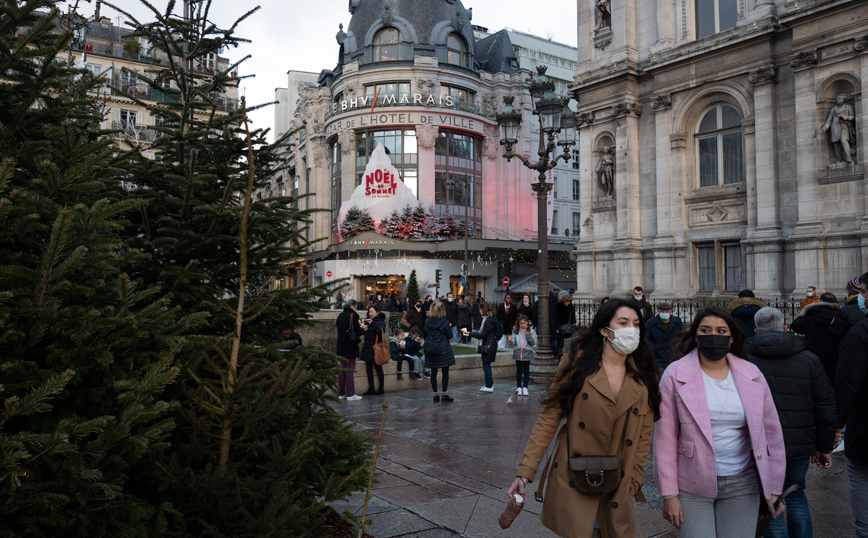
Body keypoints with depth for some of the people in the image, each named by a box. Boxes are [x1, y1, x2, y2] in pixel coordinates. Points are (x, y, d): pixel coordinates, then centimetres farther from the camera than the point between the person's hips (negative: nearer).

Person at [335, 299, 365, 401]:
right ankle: (350, 394, 0)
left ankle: (341, 393, 18)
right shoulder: (353, 315, -13)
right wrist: (363, 329, 5)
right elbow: (357, 332, -17)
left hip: (341, 347, 7)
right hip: (350, 347, -7)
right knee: (350, 370, -2)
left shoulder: (340, 315, 8)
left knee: (342, 370, 13)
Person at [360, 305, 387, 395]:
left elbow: (381, 331, -20)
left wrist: (372, 323, -27)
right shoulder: (366, 321, 12)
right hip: (367, 348, 5)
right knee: (368, 369, 7)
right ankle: (371, 389, 14)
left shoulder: (381, 322, -2)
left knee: (378, 368, 2)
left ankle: (381, 388, 12)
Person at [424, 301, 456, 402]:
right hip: (443, 348, -3)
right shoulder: (444, 321, -12)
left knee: (433, 372, 8)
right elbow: (450, 335, -6)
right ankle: (444, 394, 5)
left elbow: (426, 333, 8)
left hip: (431, 348, 3)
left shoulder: (427, 321, -1)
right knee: (445, 372, 4)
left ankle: (436, 394, 12)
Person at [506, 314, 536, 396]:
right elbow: (513, 344, 2)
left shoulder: (531, 331, -3)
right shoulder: (515, 331, 1)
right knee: (519, 371, 7)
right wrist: (510, 340, -19)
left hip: (527, 354, -1)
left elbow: (533, 343, -8)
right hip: (518, 354, 1)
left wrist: (528, 335, -20)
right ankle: (519, 388, 15)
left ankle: (525, 388, 13)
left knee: (526, 371, 6)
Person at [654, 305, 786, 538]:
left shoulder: (751, 375, 4)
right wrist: (669, 494, -7)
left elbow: (771, 431, 9)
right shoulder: (676, 375, -6)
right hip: (692, 488, -2)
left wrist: (774, 488, 8)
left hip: (741, 485, 3)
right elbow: (665, 438, -6)